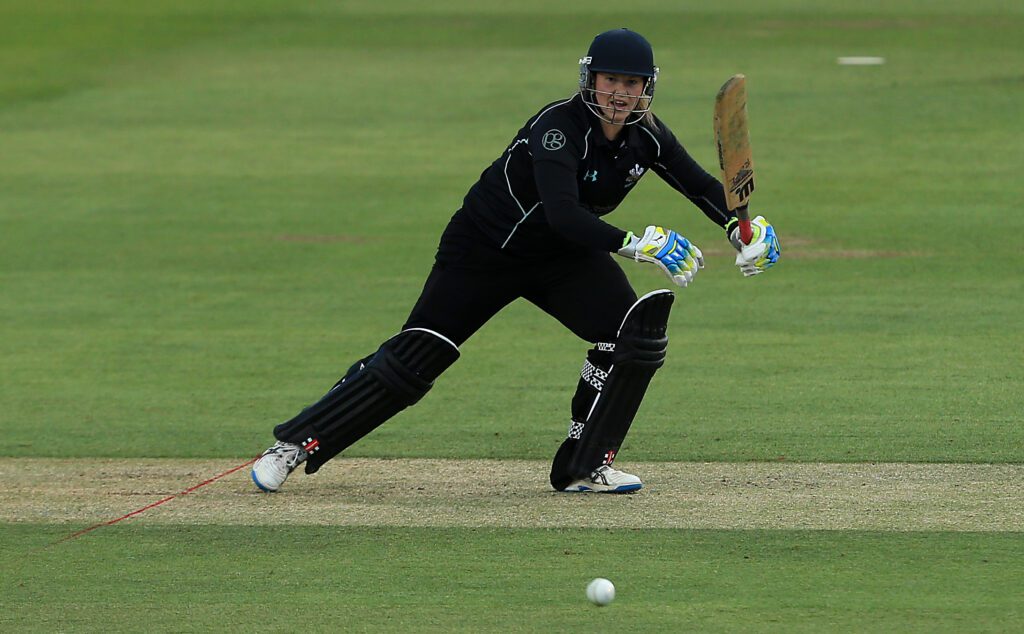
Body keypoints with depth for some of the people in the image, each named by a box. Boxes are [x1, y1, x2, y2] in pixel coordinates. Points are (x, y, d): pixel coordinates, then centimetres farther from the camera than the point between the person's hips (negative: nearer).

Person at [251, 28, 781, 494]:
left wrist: (741, 225, -22)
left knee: (634, 330, -16)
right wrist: (635, 244, -49)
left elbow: (700, 184, -2)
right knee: (413, 359, -8)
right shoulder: (559, 126, -30)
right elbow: (563, 214, -41)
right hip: (484, 246, -6)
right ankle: (295, 446, 5)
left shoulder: (646, 135, -9)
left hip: (564, 258, 6)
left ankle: (584, 466, -4)